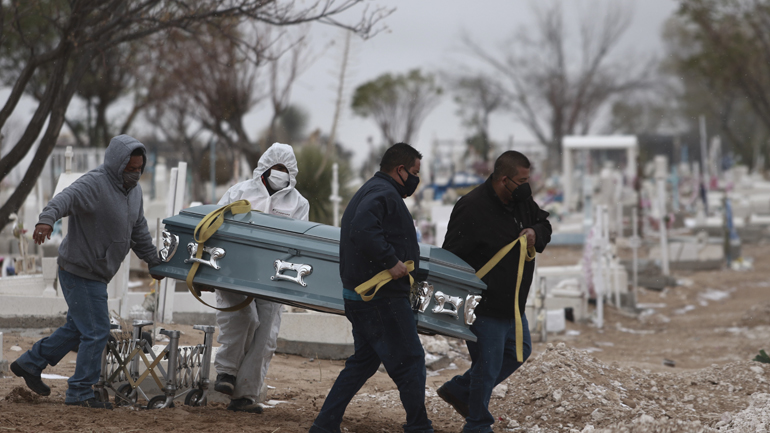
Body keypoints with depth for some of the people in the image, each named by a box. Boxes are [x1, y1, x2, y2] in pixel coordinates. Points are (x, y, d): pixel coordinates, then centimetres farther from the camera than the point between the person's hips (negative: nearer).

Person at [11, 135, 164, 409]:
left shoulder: (133, 190, 8)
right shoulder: (94, 184, -21)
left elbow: (139, 231, 21)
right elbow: (65, 198, -40)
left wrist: (154, 263, 27)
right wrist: (47, 219, -60)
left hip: (96, 274, 9)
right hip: (80, 271, -9)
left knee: (77, 328, 19)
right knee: (97, 332, -8)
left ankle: (30, 363, 31)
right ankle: (80, 394, 2)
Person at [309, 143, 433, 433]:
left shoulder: (371, 191, 20)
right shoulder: (383, 193, -15)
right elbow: (363, 230, -32)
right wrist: (391, 260, -28)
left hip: (359, 296, 11)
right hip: (383, 298, -11)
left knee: (364, 361, 16)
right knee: (410, 362, -1)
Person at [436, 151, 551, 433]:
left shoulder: (521, 200, 2)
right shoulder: (472, 208, -24)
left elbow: (544, 223, 17)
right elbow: (451, 258, -22)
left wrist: (535, 233, -8)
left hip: (512, 304, 9)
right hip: (485, 306, -9)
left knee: (520, 351, 23)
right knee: (488, 365, 0)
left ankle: (458, 390, 33)